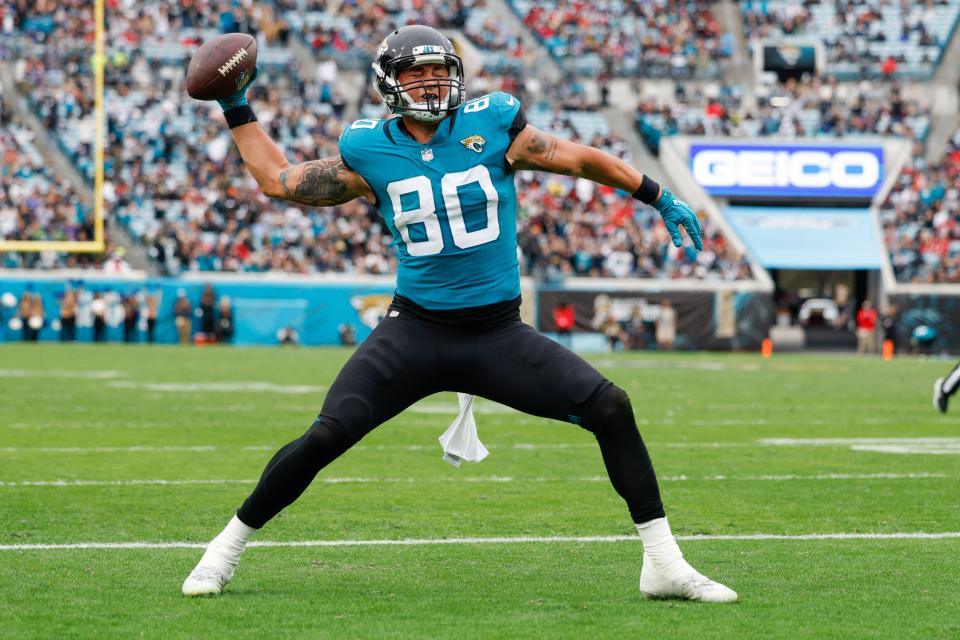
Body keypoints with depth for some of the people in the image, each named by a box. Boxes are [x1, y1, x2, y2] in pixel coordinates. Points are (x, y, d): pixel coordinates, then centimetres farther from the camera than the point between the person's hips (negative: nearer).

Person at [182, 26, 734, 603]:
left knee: (611, 408, -13)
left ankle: (664, 564, -2)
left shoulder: (490, 125, -2)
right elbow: (280, 180, 13)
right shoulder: (370, 151, 1)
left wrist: (660, 198, 12)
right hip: (417, 332, -1)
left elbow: (580, 159, 7)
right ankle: (227, 549, 5)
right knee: (325, 437, -15)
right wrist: (238, 112, 10)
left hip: (499, 334, 1)